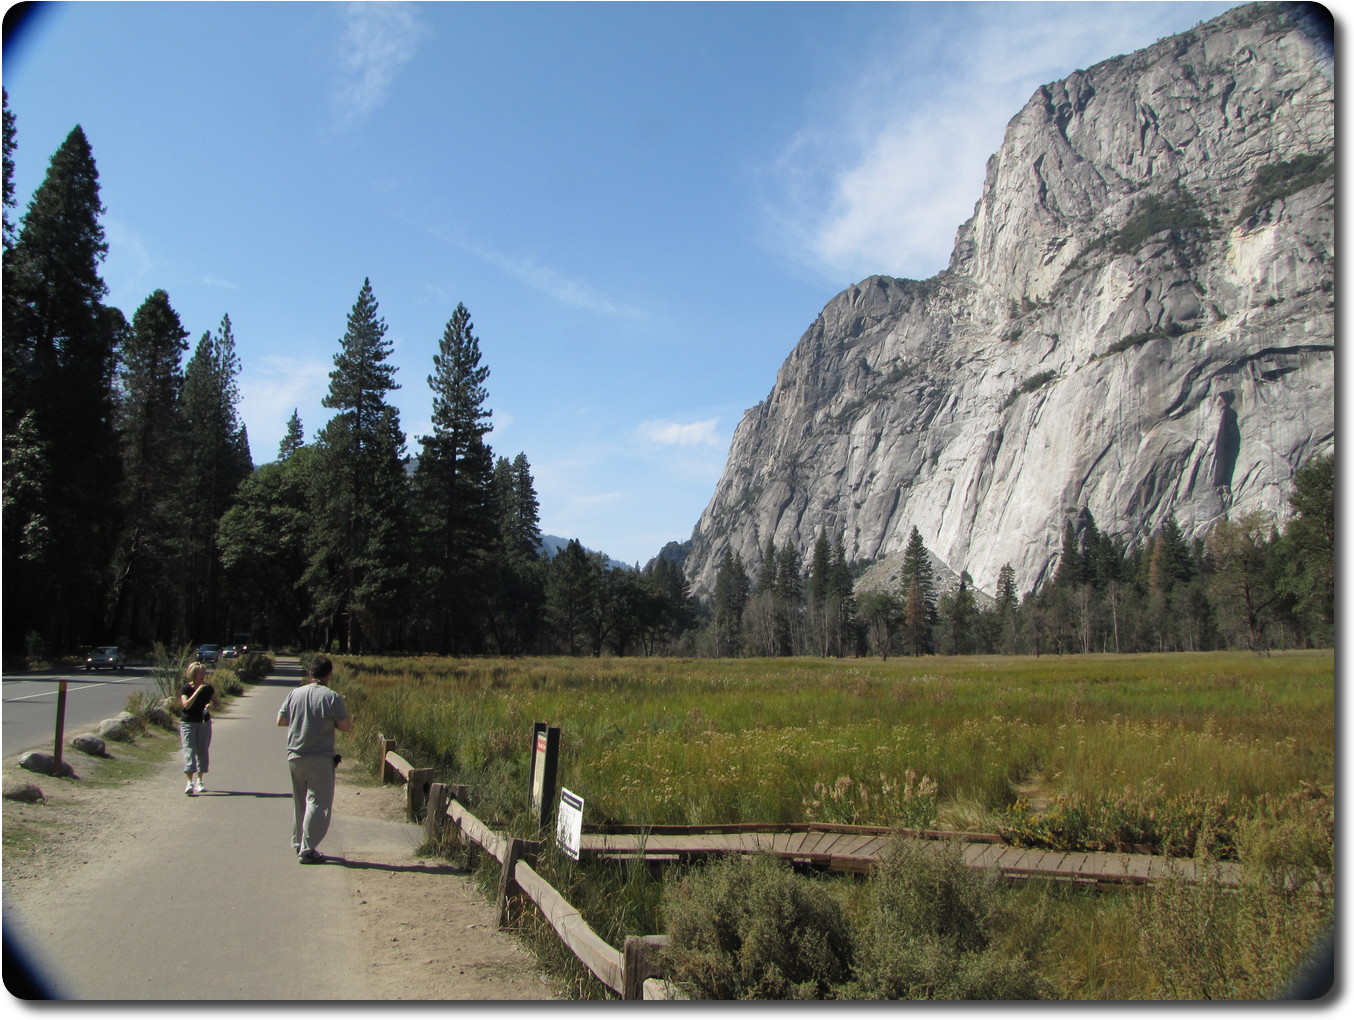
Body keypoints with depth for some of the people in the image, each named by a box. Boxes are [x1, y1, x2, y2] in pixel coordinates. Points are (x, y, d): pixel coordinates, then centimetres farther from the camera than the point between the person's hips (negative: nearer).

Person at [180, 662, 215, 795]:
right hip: (188, 723, -3)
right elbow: (186, 705, -21)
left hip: (204, 723, 3)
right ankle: (189, 782, -15)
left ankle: (199, 781, 17)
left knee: (202, 752, 6)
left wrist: (210, 705, -12)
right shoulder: (186, 688, -8)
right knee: (189, 751, -11)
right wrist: (198, 691, -25)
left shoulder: (208, 688, 2)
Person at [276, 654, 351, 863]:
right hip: (320, 758, -6)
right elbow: (346, 726, -10)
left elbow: (280, 720, 10)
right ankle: (307, 850, -3)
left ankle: (297, 843, 29)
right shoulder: (332, 697, -11)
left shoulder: (295, 694, 3)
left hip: (295, 756, 6)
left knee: (299, 801, 19)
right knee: (319, 802, 0)